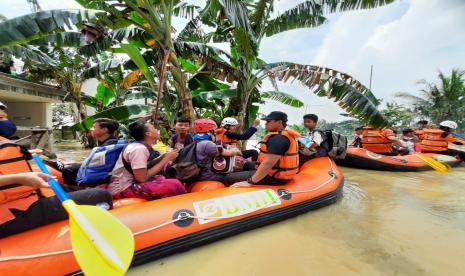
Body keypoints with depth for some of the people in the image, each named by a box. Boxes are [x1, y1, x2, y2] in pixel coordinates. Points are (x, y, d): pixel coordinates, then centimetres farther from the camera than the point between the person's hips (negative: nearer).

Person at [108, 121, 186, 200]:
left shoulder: (140, 145, 5)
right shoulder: (139, 149, -21)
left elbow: (144, 167, 5)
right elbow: (142, 178, -23)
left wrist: (164, 157, -3)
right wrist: (166, 159, -18)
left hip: (131, 182, 10)